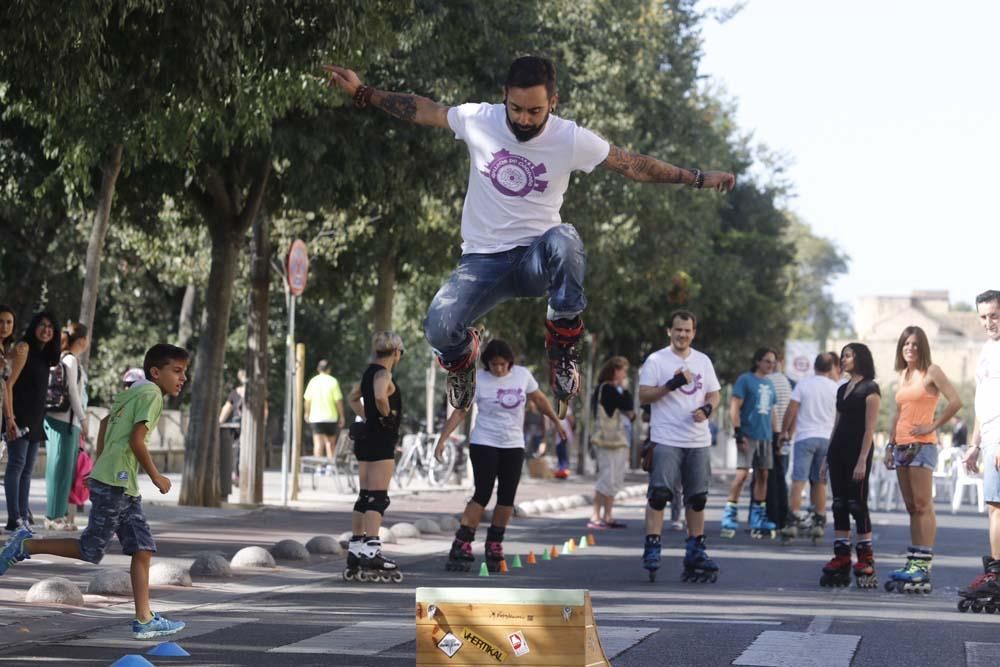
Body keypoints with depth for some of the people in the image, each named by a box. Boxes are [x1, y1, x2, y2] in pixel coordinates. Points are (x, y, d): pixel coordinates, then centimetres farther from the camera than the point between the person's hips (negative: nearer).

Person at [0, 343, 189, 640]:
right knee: (90, 552, -2)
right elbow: (136, 440, -19)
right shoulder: (151, 393, -11)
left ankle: (144, 620, 3)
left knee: (143, 549, 5)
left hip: (125, 487, 10)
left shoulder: (133, 392, 17)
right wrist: (156, 476, -9)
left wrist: (101, 465, 25)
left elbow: (105, 423, 24)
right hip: (115, 484, -10)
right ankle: (25, 546, 9)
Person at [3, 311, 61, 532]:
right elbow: (9, 383, -14)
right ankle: (14, 517, -14)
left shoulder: (44, 355, 16)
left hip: (36, 419, 9)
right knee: (16, 464, -11)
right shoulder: (24, 347, -8)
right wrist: (10, 418, -21)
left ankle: (23, 514, 12)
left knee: (27, 468, 9)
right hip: (20, 418, -9)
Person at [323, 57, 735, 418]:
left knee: (563, 240, -40)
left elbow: (632, 164, 0)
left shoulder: (571, 139, -8)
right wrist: (362, 93, 7)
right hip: (483, 260, 1)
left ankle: (562, 350, -17)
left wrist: (697, 178, -1)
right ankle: (463, 357, 17)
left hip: (538, 256, -1)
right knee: (439, 329, -26)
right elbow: (421, 111, 8)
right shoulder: (477, 120, -6)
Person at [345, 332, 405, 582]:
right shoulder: (383, 374, -14)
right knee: (378, 498, -11)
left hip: (367, 438, 9)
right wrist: (387, 414, -18)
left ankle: (355, 549, 16)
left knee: (365, 497, 13)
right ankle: (371, 551, -17)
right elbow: (380, 396, -35)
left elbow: (353, 398, 30)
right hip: (381, 441, -9)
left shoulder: (370, 372, 15)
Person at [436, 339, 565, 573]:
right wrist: (442, 439, -19)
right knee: (482, 495, -11)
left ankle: (494, 546, 13)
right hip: (484, 445, -4)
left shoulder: (522, 375, 1)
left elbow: (539, 399, 17)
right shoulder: (478, 381, -10)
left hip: (513, 445, 4)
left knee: (507, 498, 2)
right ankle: (461, 547, -10)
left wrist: (557, 422, 23)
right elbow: (460, 412, -11)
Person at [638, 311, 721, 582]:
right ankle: (652, 549, -8)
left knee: (697, 497, 9)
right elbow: (643, 396, -8)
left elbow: (714, 394, 16)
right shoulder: (656, 360, -3)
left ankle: (695, 552, 18)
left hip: (698, 440, 5)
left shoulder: (703, 361, 13)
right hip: (666, 440, -5)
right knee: (659, 494, -12)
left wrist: (707, 409, -5)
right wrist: (671, 384, -19)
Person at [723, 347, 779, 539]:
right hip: (748, 435, -7)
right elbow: (734, 407, -8)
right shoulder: (745, 380, -3)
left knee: (763, 476, 7)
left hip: (766, 436, 7)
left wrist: (776, 434, 18)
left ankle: (758, 520, 14)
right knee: (742, 473, -15)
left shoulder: (769, 384, 17)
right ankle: (730, 515, -9)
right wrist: (738, 432, -15)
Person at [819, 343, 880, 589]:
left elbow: (870, 428, -11)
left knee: (857, 505, -5)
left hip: (858, 450, -7)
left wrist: (862, 460, -17)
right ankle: (841, 561, 6)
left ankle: (865, 562, 1)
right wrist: (828, 456, 14)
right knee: (839, 506, 4)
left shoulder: (869, 389, -6)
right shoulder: (842, 389, 17)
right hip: (838, 449, 7)